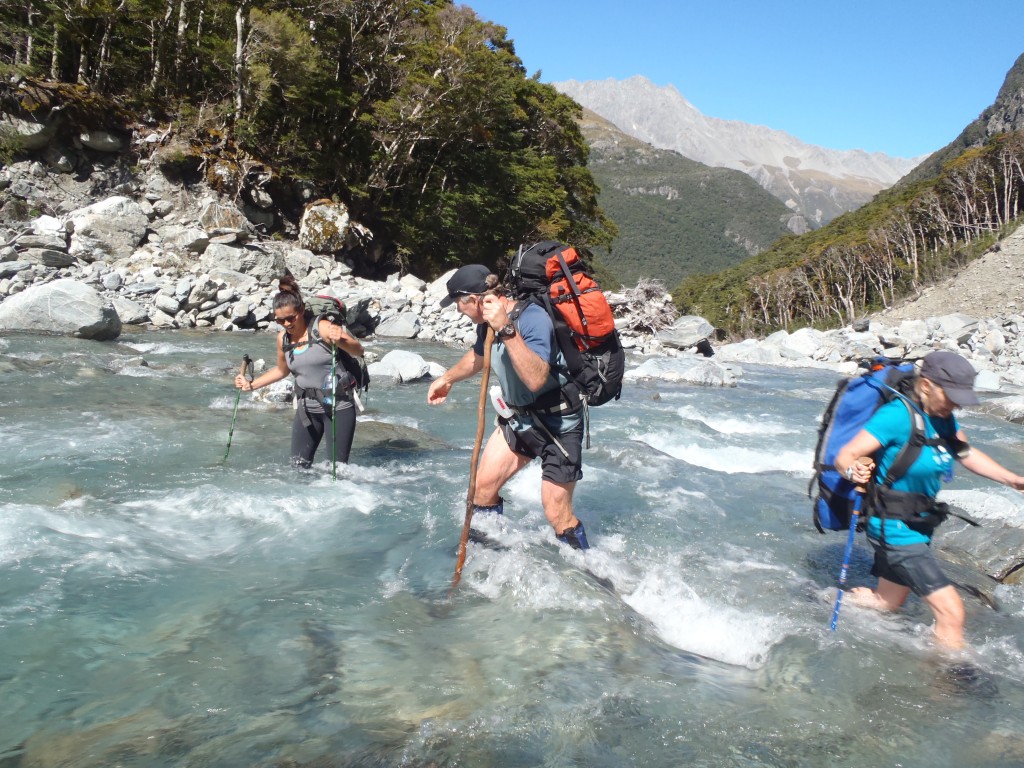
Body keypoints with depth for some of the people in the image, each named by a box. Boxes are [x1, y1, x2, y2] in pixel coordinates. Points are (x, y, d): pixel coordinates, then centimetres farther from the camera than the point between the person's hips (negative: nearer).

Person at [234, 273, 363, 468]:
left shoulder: (322, 328, -14)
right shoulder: (283, 339, 5)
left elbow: (358, 351, -22)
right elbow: (282, 370, 23)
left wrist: (340, 341, -42)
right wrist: (251, 385, 17)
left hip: (338, 405, -5)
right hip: (306, 407, 6)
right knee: (298, 466, 4)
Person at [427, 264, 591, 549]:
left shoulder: (533, 318, -27)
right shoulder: (489, 322, -1)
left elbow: (535, 380, -41)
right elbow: (477, 357, 23)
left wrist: (507, 330, -44)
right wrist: (447, 378, 30)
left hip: (557, 423, -8)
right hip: (519, 418, 8)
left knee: (556, 513, -6)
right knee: (483, 486, 5)